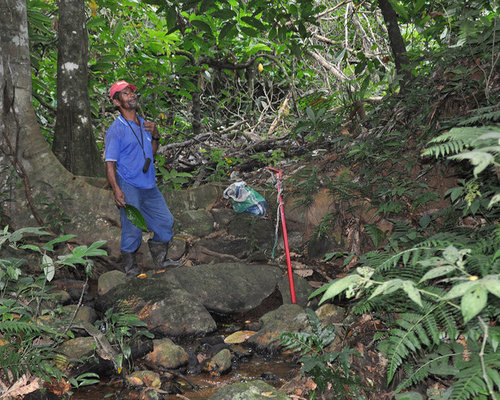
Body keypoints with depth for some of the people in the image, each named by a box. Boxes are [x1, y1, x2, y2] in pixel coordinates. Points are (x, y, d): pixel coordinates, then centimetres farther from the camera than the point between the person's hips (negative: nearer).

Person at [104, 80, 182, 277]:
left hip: (149, 185, 7)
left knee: (166, 221, 12)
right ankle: (130, 267, 17)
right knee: (132, 229, -2)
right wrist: (117, 190, -25)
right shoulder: (116, 130, -10)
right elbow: (110, 163, -13)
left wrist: (155, 135, 2)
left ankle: (160, 259, 28)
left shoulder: (144, 124, 12)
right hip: (129, 188, -7)